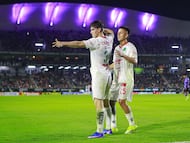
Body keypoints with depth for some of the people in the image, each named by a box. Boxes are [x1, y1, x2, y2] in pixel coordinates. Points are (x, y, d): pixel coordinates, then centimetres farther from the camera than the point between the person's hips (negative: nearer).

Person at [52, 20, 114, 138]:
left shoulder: (96, 41, -14)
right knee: (105, 101, 17)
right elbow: (111, 32, 35)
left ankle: (100, 131, -20)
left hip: (99, 74, -9)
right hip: (107, 74, 9)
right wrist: (103, 29, 21)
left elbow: (79, 44, -25)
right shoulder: (109, 39, 9)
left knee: (98, 102, -13)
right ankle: (110, 128, 24)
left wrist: (63, 44, -28)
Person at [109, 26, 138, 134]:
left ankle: (132, 124, -5)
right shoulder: (117, 48, 20)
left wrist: (123, 55, -34)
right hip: (116, 79, 8)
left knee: (122, 101, -16)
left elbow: (134, 61, -22)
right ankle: (113, 126, 12)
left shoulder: (130, 47, -6)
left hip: (126, 79, -8)